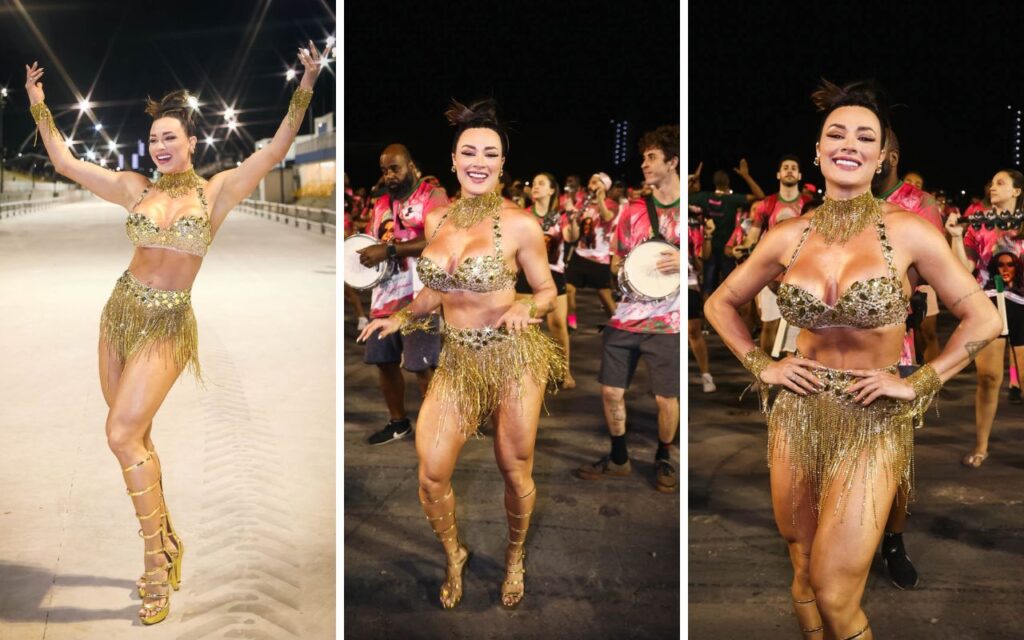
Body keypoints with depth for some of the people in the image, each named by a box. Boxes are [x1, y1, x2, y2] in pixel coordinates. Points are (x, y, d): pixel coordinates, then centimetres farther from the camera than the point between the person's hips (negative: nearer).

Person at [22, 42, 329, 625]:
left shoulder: (217, 191, -3)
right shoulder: (135, 188, 7)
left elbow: (277, 149, -12)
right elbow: (65, 163, 13)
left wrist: (306, 86, -18)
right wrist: (39, 104, 13)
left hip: (168, 324, -5)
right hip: (122, 311, 5)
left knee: (123, 435, -15)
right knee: (136, 438, 10)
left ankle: (157, 563, -3)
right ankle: (168, 541, 28)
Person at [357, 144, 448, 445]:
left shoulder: (433, 196, -4)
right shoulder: (381, 204, 17)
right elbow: (371, 242, 25)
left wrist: (389, 250, -23)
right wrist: (365, 255, 0)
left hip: (419, 297, -7)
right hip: (385, 297, 7)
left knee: (422, 365, -6)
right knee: (384, 361, 11)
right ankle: (398, 422, 28)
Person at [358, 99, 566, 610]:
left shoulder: (520, 224, -11)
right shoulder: (436, 219, 4)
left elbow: (548, 292, -1)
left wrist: (524, 309, -22)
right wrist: (401, 319, 5)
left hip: (512, 358, -4)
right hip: (457, 359, 4)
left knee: (515, 472, 10)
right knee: (431, 475, 1)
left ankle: (515, 557, 39)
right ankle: (454, 555, 31)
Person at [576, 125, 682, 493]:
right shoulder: (634, 211, 7)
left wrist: (682, 262, -19)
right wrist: (617, 270, -6)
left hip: (665, 324, -4)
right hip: (624, 318, 4)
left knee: (666, 398, 3)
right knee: (611, 392, 7)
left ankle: (663, 461, 27)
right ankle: (619, 459, 27)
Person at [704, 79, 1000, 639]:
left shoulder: (908, 233, -9)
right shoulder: (787, 237, -1)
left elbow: (984, 319, -3)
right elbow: (719, 305, 12)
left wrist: (918, 384, -7)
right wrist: (761, 367, 3)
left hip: (874, 422, -3)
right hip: (798, 415, 3)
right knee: (803, 572, 14)